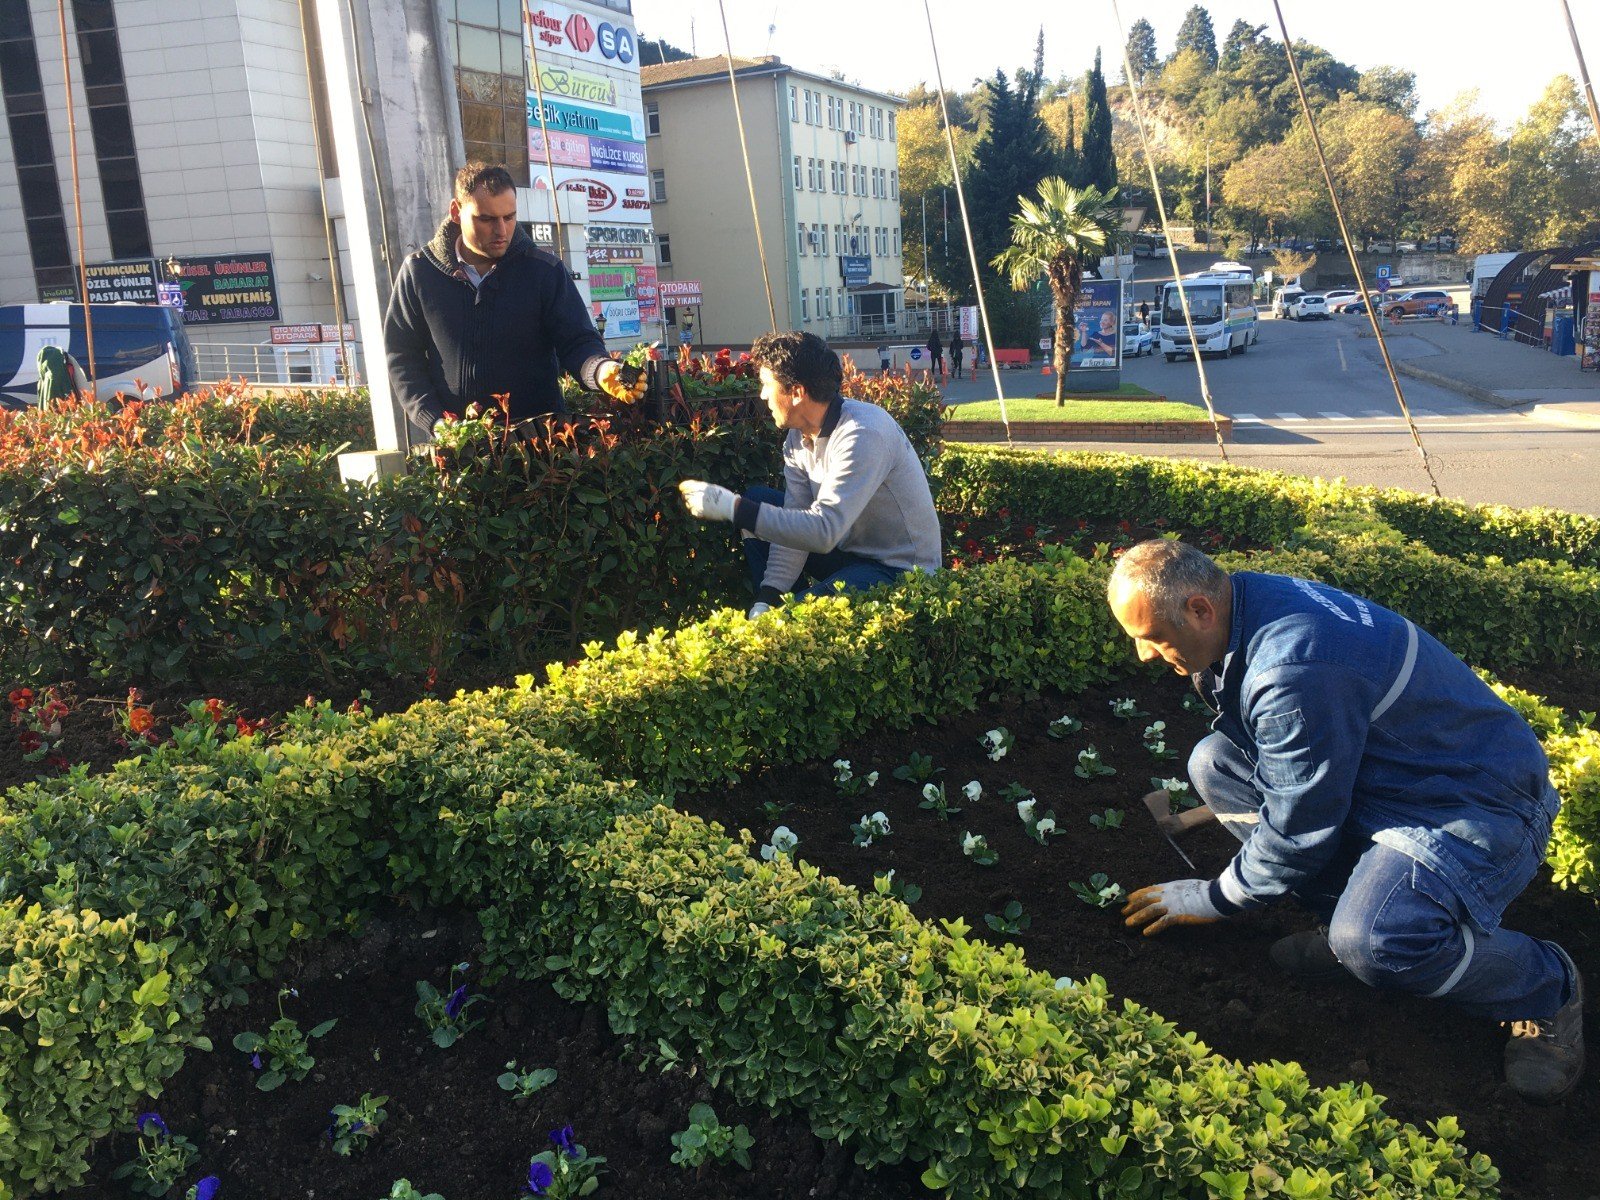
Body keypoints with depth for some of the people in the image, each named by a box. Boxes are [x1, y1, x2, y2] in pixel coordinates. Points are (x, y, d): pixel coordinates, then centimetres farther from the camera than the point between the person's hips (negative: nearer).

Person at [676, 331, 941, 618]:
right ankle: (768, 606, 9)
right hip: (850, 548, 8)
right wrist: (768, 598, -14)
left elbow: (823, 532, -35)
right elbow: (794, 522, -4)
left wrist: (732, 507, -33)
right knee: (756, 499, 5)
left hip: (900, 570, -8)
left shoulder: (862, 434, -28)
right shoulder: (799, 436, -2)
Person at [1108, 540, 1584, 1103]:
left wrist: (1215, 899, -8)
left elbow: (1298, 828, -22)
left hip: (1479, 803, -9)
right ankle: (1354, 908, 5)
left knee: (1371, 941, -34)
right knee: (1214, 762, 0)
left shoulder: (1294, 671, -34)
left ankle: (1548, 987, -2)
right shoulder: (1247, 602, -4)